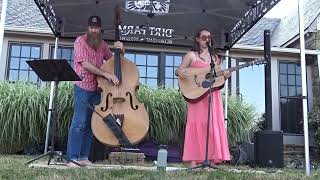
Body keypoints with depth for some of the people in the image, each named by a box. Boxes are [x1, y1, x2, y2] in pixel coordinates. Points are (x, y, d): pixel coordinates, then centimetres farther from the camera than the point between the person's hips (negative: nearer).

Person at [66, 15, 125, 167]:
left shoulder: (102, 44, 13)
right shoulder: (80, 41, -5)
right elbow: (85, 64, -16)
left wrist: (120, 50, 1)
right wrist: (105, 74, -22)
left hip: (97, 88, 6)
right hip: (82, 87, -6)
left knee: (90, 124, 7)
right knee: (79, 123, -10)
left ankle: (83, 157, 14)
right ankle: (72, 158, -4)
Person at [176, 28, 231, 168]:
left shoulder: (215, 57, 21)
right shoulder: (191, 55, 8)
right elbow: (178, 71, 3)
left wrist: (225, 76, -1)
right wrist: (180, 72, -21)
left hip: (213, 95, 5)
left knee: (214, 124, 1)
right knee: (197, 123, -9)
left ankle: (212, 159, 6)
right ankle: (193, 160, -7)